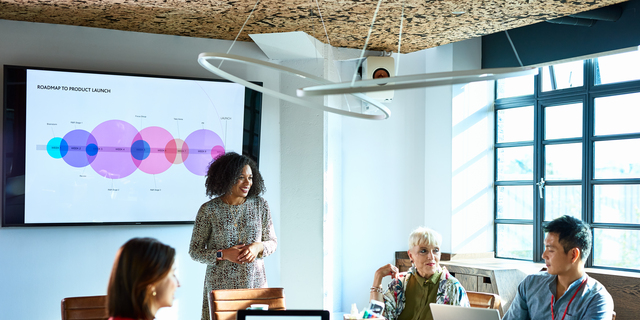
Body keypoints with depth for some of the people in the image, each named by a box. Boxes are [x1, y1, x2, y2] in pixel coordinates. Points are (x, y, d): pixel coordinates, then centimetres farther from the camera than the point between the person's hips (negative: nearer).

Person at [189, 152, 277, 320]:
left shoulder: (260, 205, 2)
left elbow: (272, 241, 9)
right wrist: (223, 254, -16)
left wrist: (258, 247, -12)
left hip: (255, 283, 2)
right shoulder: (208, 210, -5)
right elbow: (195, 251, -1)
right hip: (219, 285, -2)